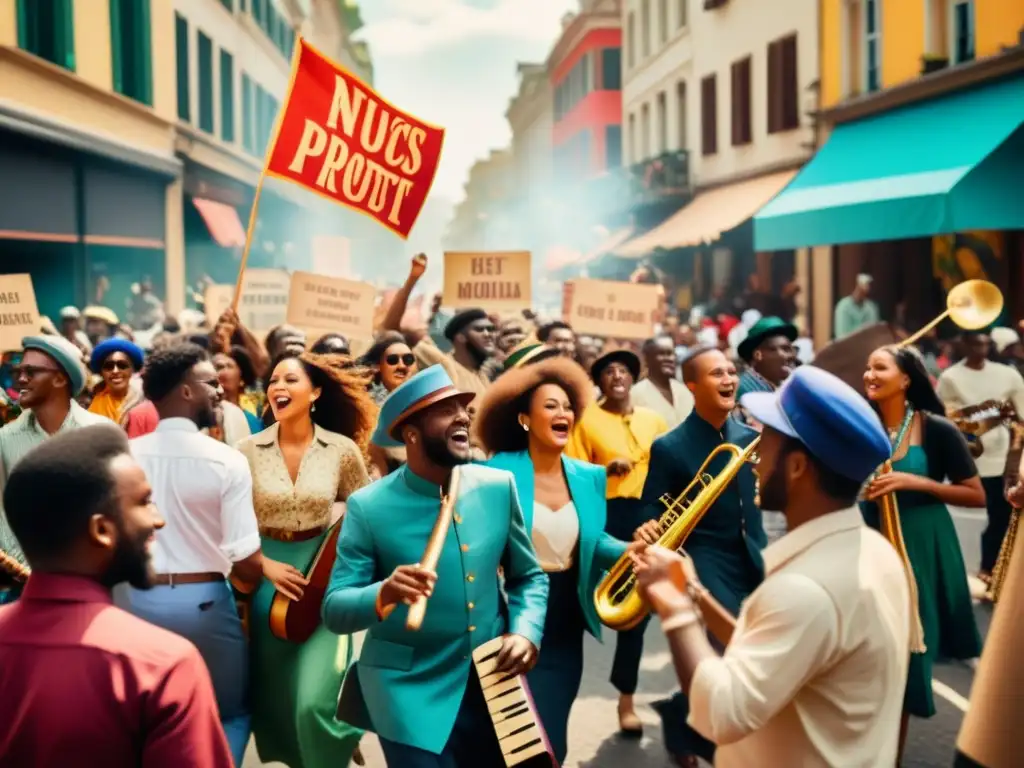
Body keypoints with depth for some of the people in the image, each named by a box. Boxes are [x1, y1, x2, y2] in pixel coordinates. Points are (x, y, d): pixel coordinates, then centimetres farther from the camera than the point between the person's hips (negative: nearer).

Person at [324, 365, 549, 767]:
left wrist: (526, 632, -9)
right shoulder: (369, 507, -12)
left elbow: (529, 576, 9)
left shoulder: (499, 487, -2)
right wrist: (383, 595, -33)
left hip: (494, 686, 4)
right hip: (410, 694, -4)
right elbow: (334, 609, -12)